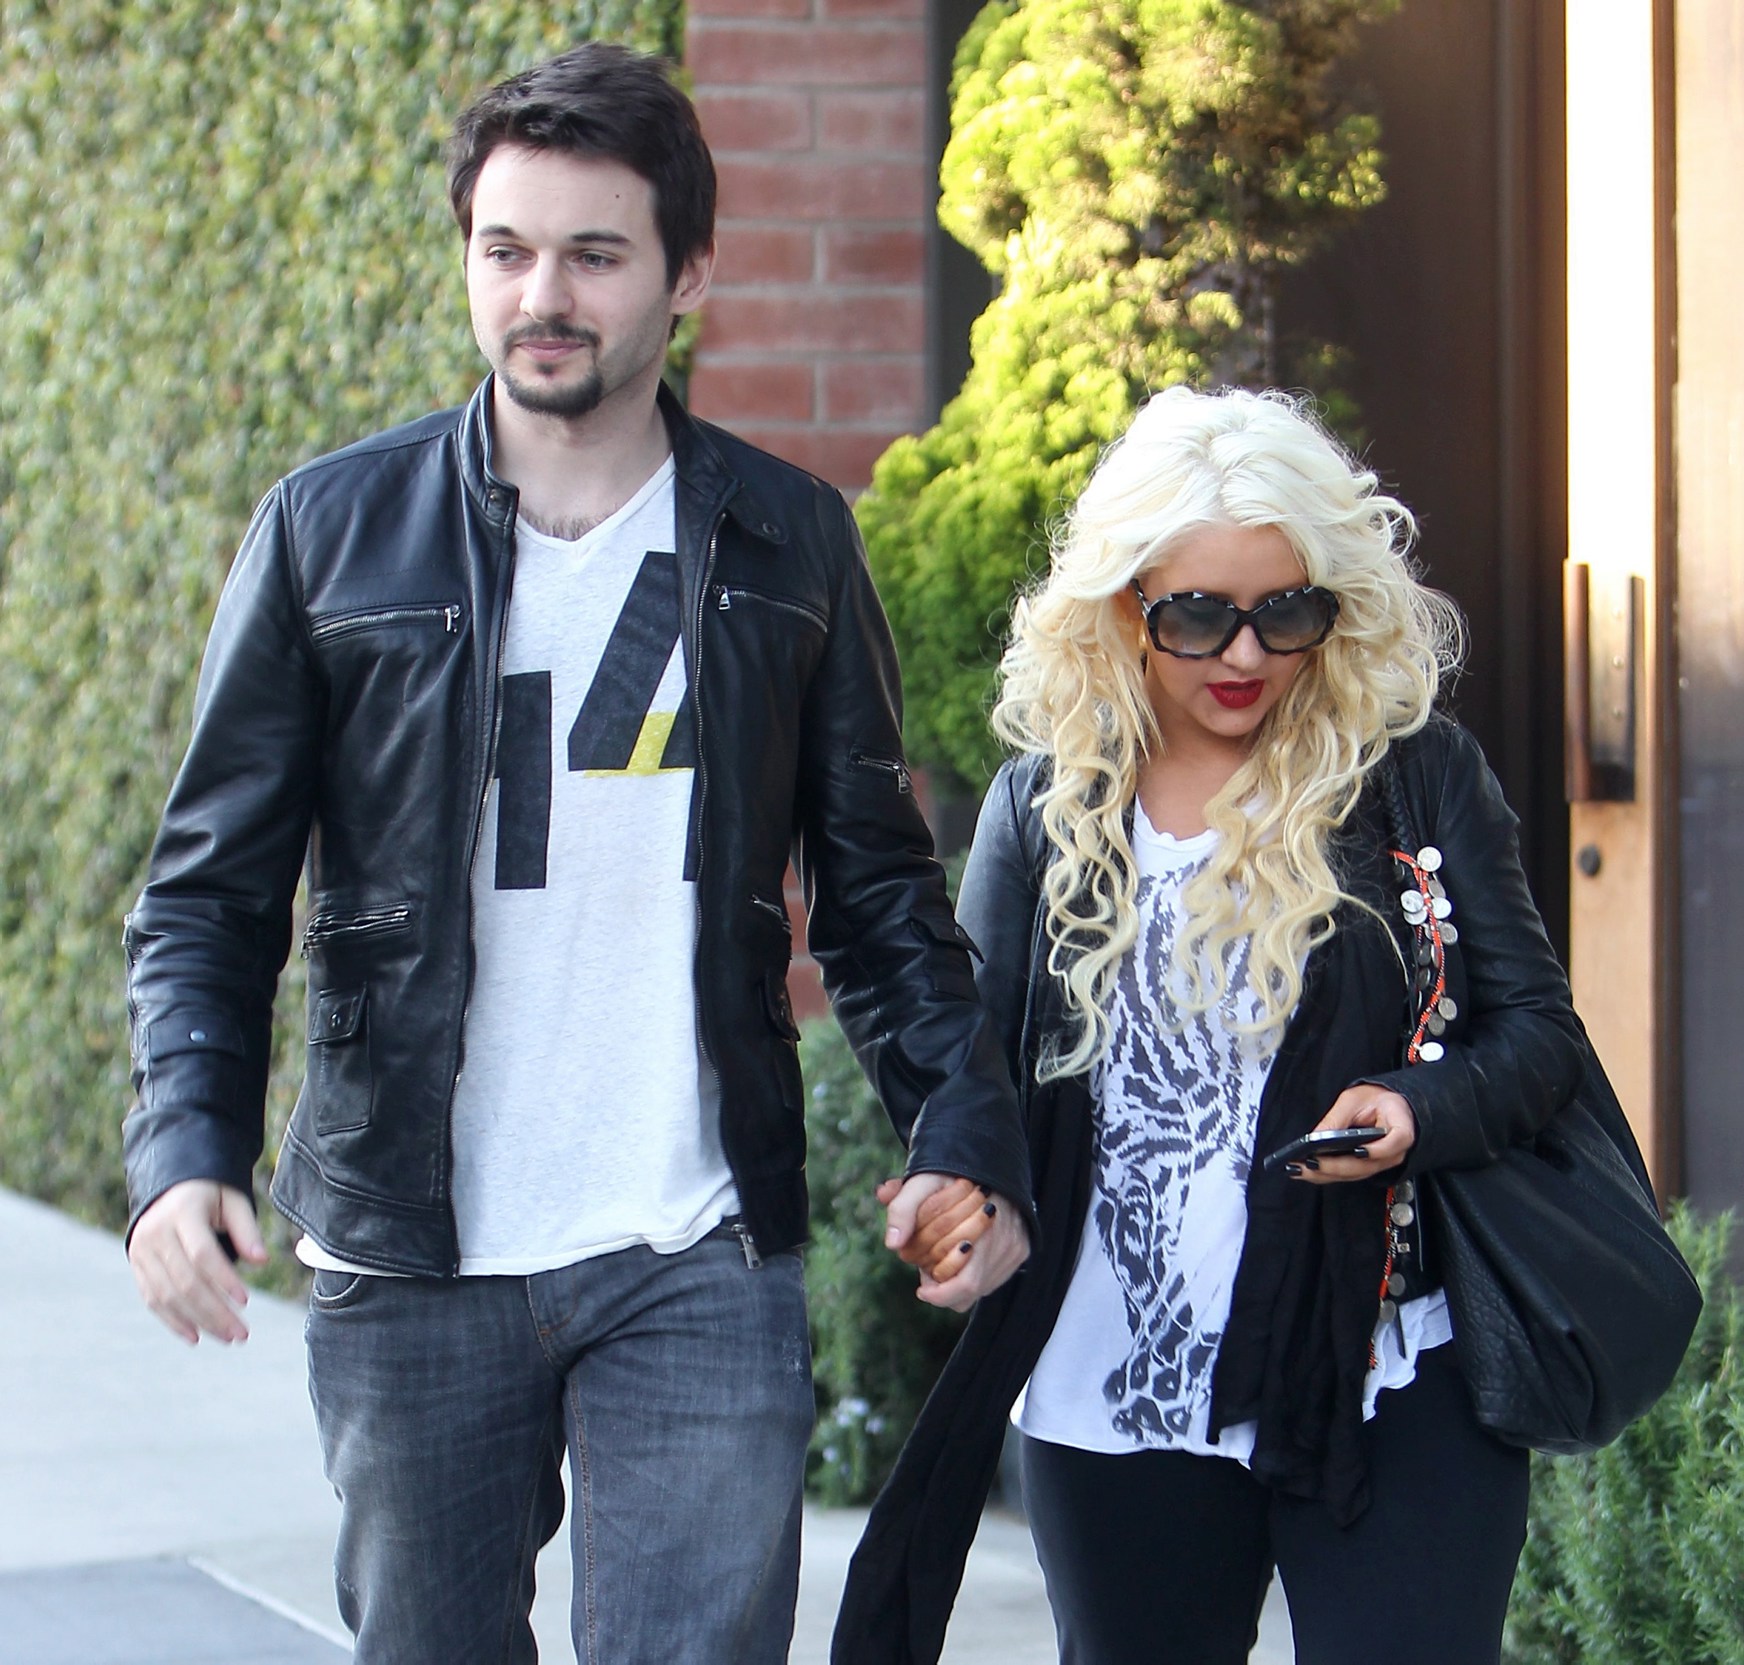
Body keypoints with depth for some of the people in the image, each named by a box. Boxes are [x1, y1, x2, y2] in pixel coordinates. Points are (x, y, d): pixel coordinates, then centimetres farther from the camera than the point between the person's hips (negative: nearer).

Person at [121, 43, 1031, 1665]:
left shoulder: (786, 542, 5)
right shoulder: (334, 529, 1)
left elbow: (878, 888, 11)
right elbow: (208, 892, 2)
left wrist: (965, 1136, -3)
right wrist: (184, 1150, -15)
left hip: (698, 1269, 0)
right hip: (407, 1271, 0)